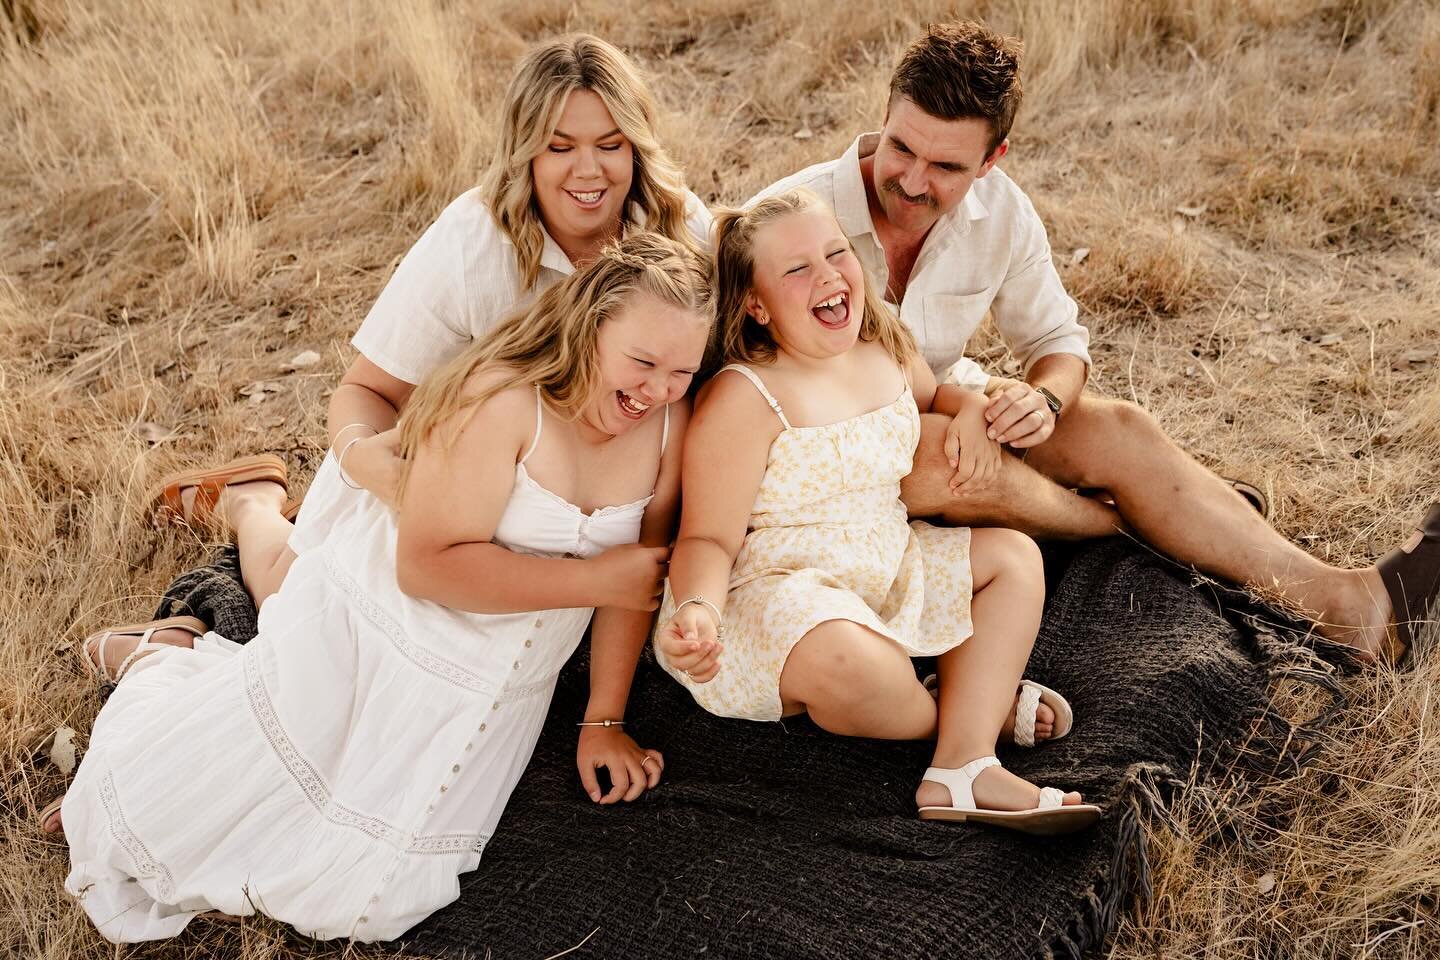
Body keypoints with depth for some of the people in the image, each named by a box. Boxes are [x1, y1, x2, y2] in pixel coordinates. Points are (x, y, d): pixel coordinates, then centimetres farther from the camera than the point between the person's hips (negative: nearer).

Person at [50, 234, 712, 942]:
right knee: (174, 801, 2)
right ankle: (159, 665, 35)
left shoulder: (669, 422, -7)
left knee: (355, 902, 7)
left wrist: (603, 720, 2)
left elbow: (639, 575, 2)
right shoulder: (502, 399, -25)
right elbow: (429, 564, -29)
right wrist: (593, 580, -25)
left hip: (484, 699, 5)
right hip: (362, 639, -5)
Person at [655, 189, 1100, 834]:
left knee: (1014, 556, 8)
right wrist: (697, 609, -43)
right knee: (859, 670, -40)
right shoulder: (742, 400, -20)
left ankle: (964, 767, -12)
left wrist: (971, 407, 4)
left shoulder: (887, 349, 3)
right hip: (773, 588, -9)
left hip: (885, 566, 9)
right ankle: (962, 714, 1)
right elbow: (709, 539, -21)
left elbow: (933, 396, 28)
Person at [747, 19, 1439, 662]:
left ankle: (1346, 602, -12)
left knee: (1120, 432, -15)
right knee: (944, 456, -37)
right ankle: (1123, 527, -6)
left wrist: (1044, 398, -22)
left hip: (944, 401, 5)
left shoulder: (1001, 213, -9)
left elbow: (1060, 339, 4)